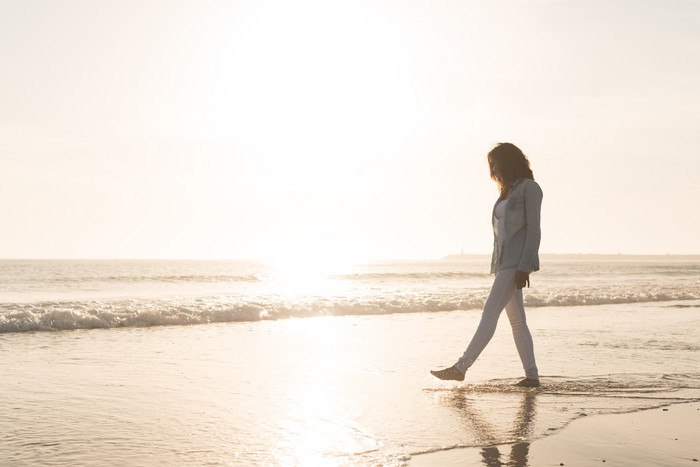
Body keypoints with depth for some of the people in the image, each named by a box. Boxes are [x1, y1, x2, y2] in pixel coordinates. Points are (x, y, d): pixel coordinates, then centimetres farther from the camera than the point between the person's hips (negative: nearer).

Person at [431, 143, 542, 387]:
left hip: (517, 261, -9)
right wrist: (498, 269, 18)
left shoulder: (529, 188, -6)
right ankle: (532, 376, 8)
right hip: (504, 261, 9)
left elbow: (533, 229, -13)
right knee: (517, 320, 6)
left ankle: (461, 367, -17)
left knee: (490, 312, -14)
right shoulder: (507, 192, 20)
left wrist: (524, 267, -20)